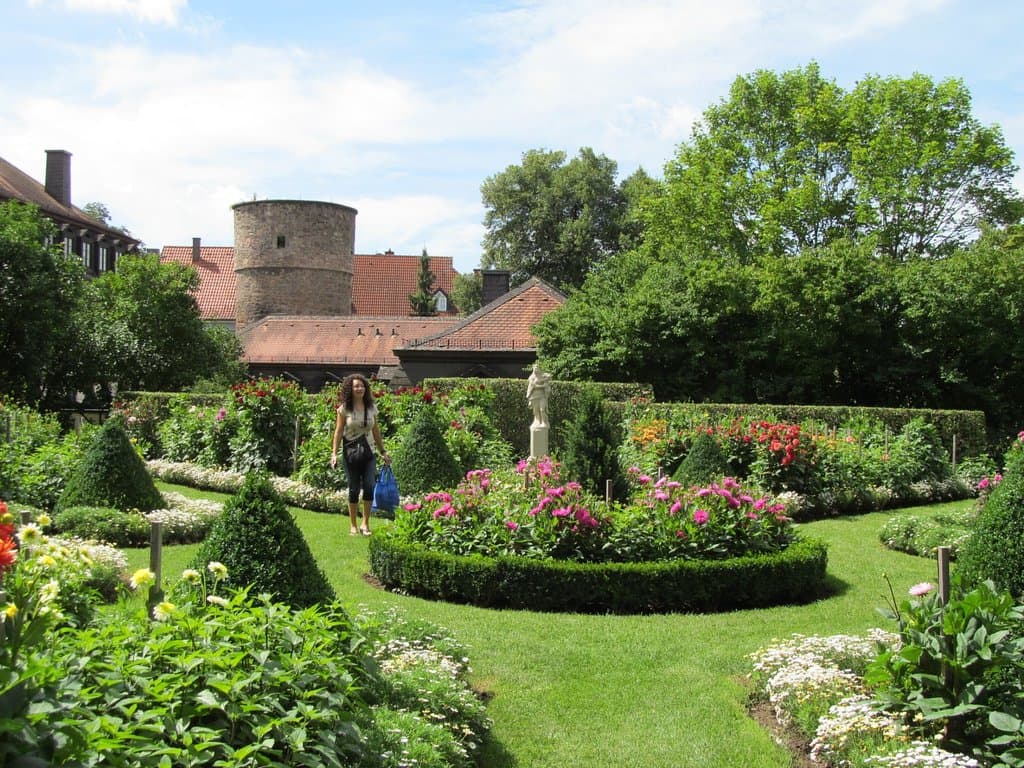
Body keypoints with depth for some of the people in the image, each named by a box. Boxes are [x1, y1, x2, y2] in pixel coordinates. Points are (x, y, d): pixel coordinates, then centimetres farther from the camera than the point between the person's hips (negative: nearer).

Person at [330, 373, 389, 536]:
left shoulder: (371, 408, 7)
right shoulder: (344, 409, -3)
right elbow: (338, 432, -3)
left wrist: (383, 452, 16)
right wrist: (334, 453, -11)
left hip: (369, 454, 3)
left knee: (370, 486, -10)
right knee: (354, 489, 2)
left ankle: (365, 523, 0)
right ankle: (353, 525, 13)